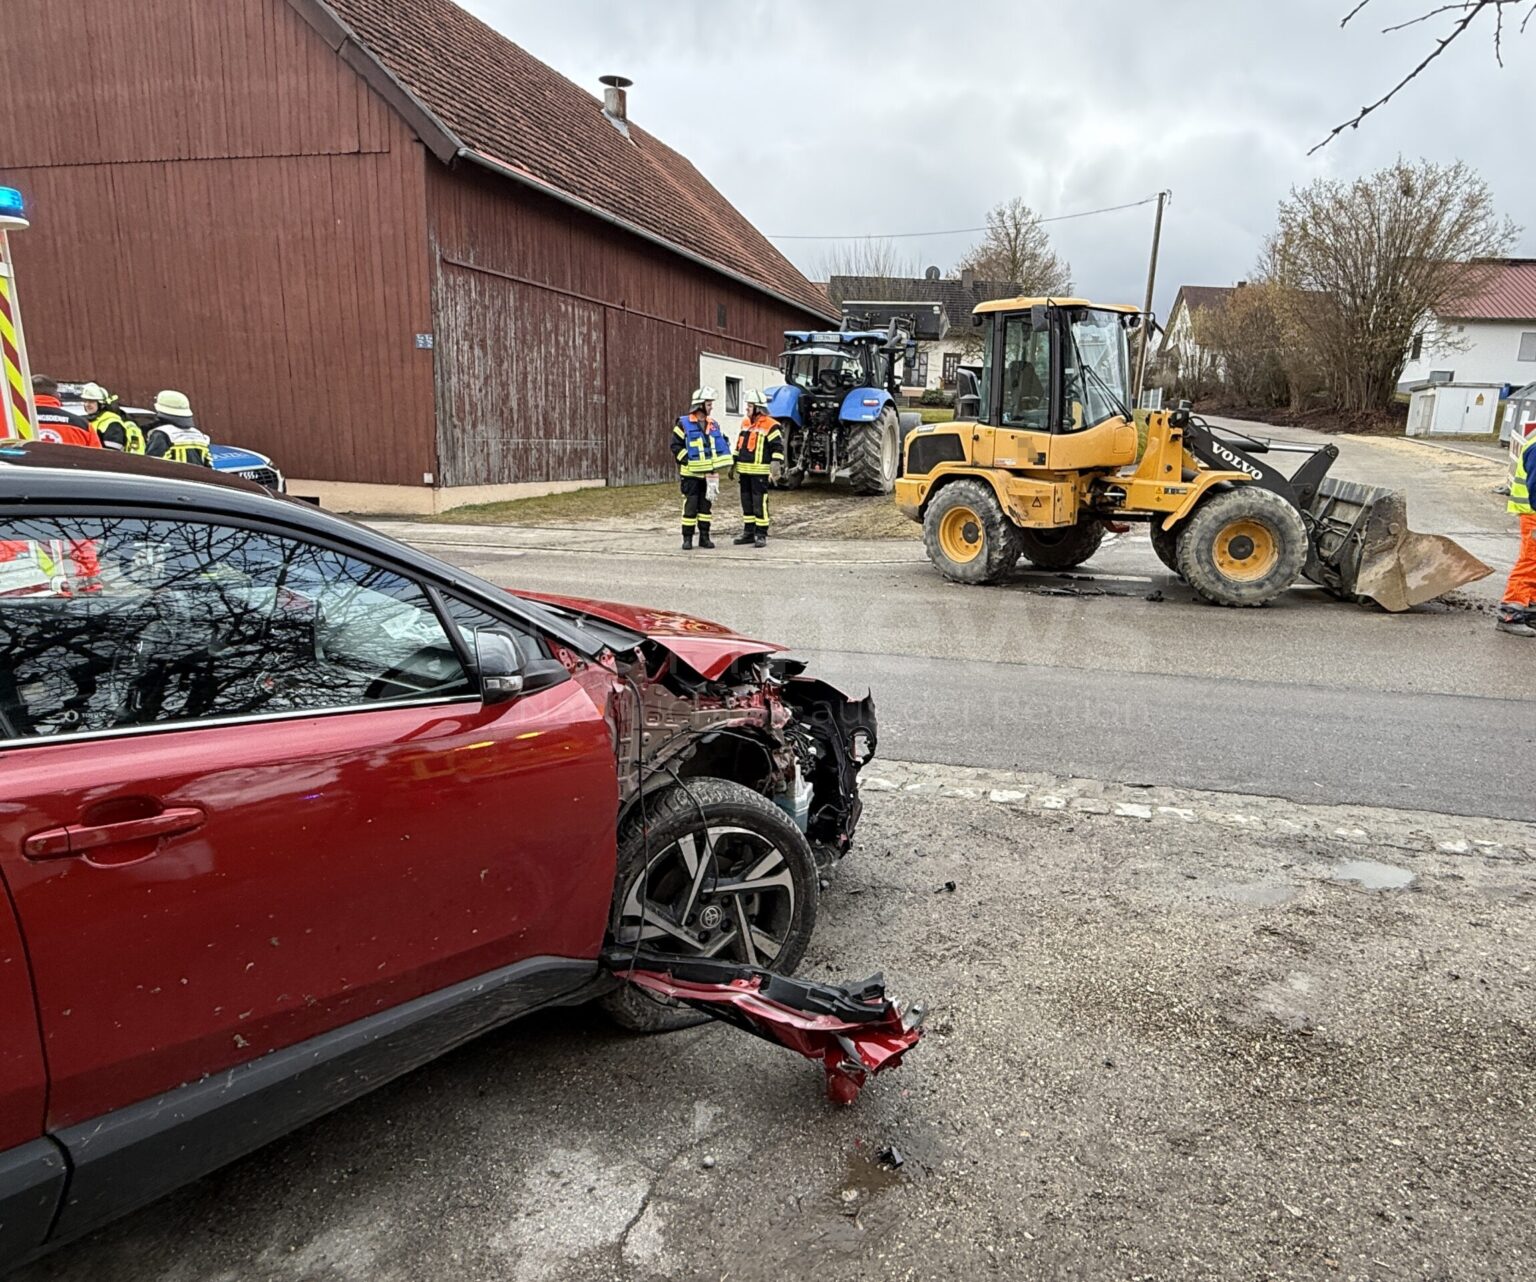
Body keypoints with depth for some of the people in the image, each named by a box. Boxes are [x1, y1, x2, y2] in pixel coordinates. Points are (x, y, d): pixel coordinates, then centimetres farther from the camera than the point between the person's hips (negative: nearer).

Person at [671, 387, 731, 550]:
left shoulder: (713, 425, 10)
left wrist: (715, 462, 5)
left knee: (706, 505, 8)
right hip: (691, 474, -5)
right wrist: (688, 461, -13)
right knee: (690, 506, -4)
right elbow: (676, 446, -7)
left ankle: (704, 537, 16)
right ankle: (687, 538, 3)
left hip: (709, 474, 5)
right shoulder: (684, 424, -6)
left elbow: (722, 444, 19)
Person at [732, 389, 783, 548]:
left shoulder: (770, 425, -9)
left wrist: (775, 463, -23)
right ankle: (749, 533, 21)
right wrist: (735, 465, 23)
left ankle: (761, 535, -1)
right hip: (744, 470, 8)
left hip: (759, 471, -7)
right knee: (746, 502, 12)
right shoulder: (745, 423, 15)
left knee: (760, 503, -6)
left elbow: (778, 447, -11)